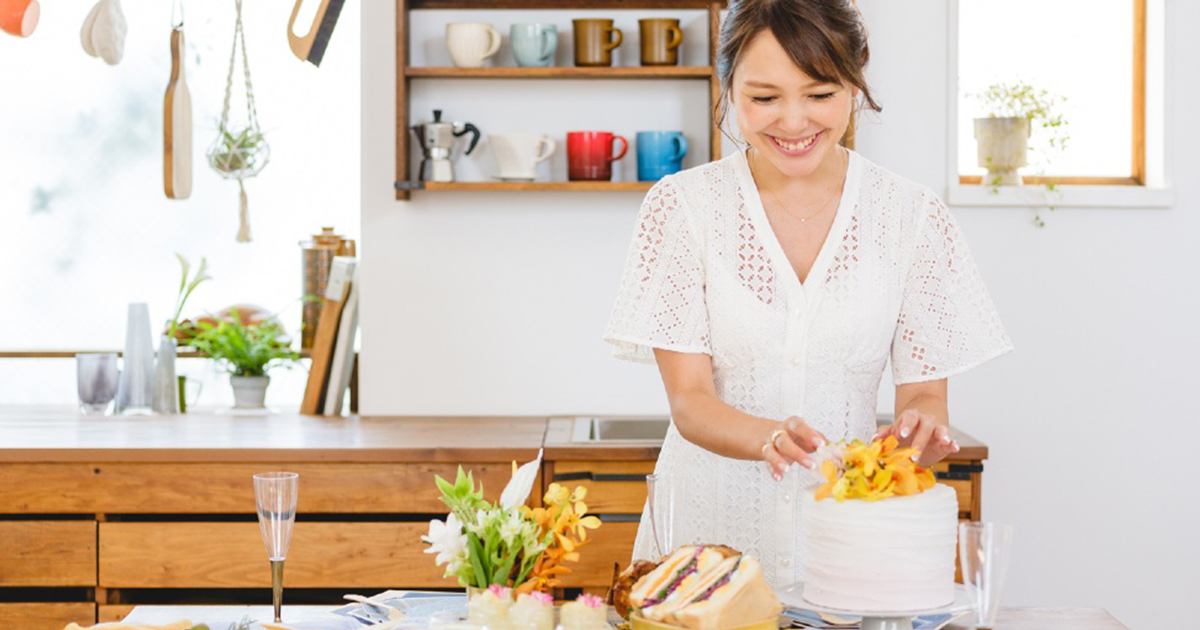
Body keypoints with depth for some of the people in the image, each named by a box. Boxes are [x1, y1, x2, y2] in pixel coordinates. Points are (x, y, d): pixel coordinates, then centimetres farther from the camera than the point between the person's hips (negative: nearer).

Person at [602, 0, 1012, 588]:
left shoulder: (910, 214, -1)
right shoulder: (683, 205, -4)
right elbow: (689, 401, -8)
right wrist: (770, 437, -28)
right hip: (712, 524, 0)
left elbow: (922, 390, 1)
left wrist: (921, 428, -22)